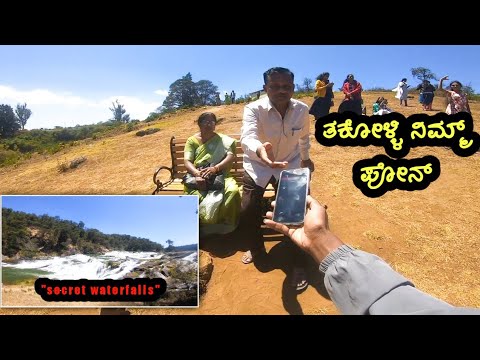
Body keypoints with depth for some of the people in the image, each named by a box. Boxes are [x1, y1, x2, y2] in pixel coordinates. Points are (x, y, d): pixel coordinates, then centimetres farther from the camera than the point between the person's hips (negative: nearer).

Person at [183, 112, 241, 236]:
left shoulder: (224, 140, 13)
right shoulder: (192, 140, 13)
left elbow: (231, 157, -3)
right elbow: (187, 161, 0)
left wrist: (215, 168, -23)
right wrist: (196, 173, -23)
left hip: (219, 176, 0)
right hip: (197, 177, 0)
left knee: (233, 191, -33)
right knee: (196, 196, -36)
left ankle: (224, 224, -12)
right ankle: (199, 226, -11)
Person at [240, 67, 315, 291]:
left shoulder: (302, 110, -14)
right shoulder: (253, 109, -24)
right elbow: (247, 137, -43)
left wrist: (306, 158, 23)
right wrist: (260, 150, -66)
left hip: (290, 166, 1)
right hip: (257, 167, 0)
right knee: (247, 213, -3)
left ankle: (299, 265, 12)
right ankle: (257, 249, 30)